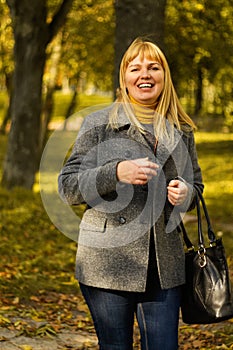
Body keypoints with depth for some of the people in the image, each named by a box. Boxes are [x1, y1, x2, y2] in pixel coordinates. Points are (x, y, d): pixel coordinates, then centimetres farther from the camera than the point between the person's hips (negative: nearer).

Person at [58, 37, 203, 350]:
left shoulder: (181, 130, 10)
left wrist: (185, 193, -3)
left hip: (165, 266, 3)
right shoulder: (99, 123, -1)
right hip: (109, 262, -3)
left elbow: (196, 183, 22)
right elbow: (68, 187, -3)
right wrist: (116, 172, -19)